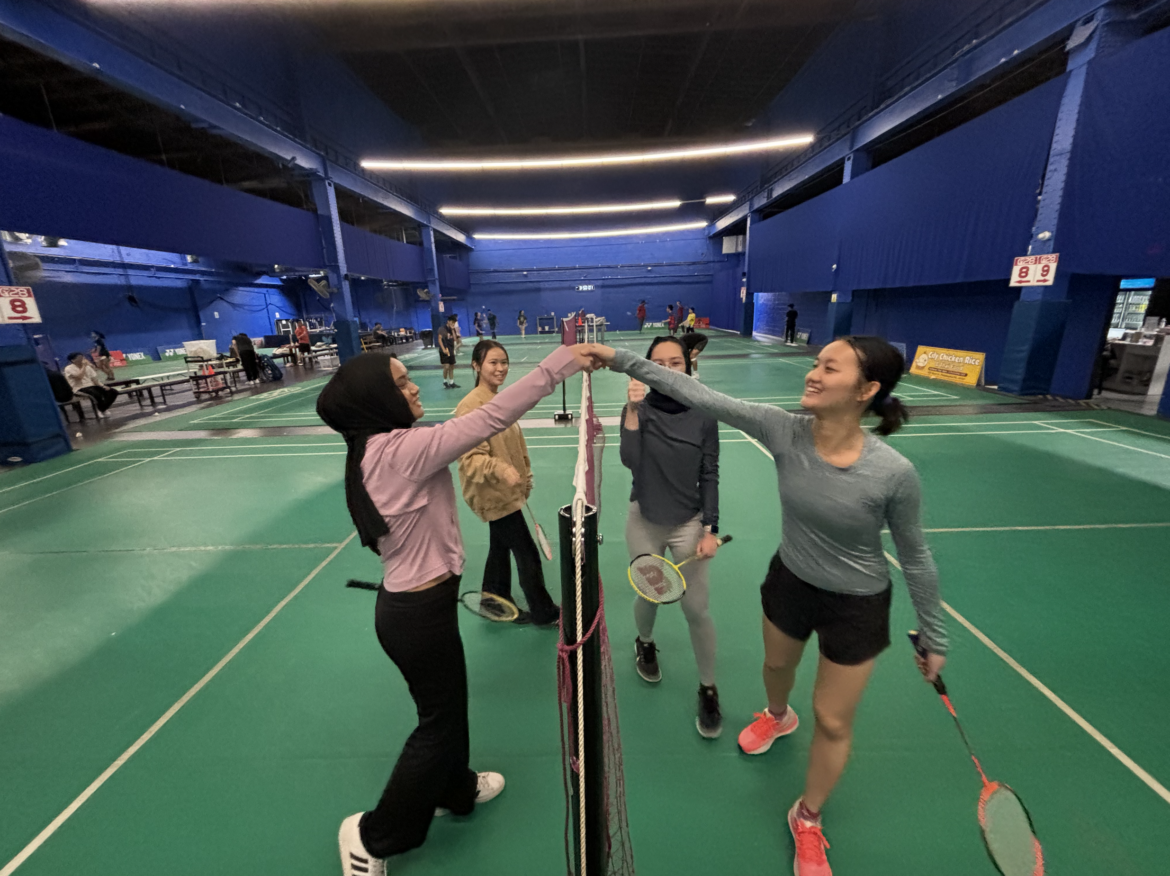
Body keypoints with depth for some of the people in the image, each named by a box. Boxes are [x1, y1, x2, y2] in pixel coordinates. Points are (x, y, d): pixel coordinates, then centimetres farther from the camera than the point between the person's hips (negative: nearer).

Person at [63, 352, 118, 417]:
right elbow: (79, 377, -20)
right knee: (97, 394, -39)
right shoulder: (69, 368, -2)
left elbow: (94, 378, 13)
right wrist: (84, 366, -12)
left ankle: (102, 410, -10)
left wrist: (103, 386, -5)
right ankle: (101, 410, -12)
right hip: (81, 388, -7)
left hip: (92, 385, 7)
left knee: (114, 392, -15)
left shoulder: (87, 366, 17)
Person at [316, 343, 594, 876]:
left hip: (408, 601, 9)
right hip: (419, 611, -9)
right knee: (438, 722, 16)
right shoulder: (402, 448, -27)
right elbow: (492, 418, -32)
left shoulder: (375, 452, 2)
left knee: (448, 705, 28)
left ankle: (454, 790, 54)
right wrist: (560, 362, -29)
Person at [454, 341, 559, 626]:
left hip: (505, 492, 8)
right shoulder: (470, 407, -21)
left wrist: (524, 479, 18)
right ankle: (545, 613, 23)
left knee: (501, 549, 22)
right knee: (528, 555, 3)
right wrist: (501, 469, -42)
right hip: (494, 495, -8)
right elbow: (472, 457, -25)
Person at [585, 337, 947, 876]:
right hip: (789, 582, 3)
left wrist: (933, 637, -1)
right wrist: (621, 360, -29)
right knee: (776, 665, 30)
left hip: (856, 605, -3)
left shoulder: (894, 473, -29)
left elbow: (915, 557, -13)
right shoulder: (784, 431, -23)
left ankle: (807, 820, 47)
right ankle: (777, 717, 69)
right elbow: (698, 396, -26)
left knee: (832, 722, 15)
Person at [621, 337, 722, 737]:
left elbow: (710, 476, -3)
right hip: (644, 522, 1)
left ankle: (708, 690, 28)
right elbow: (630, 461, -22)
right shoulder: (638, 409, -8)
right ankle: (645, 645, 52)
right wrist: (633, 410, -30)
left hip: (689, 524, 0)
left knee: (696, 610, 2)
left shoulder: (704, 416, -7)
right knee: (648, 596, 18)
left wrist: (710, 530, -7)